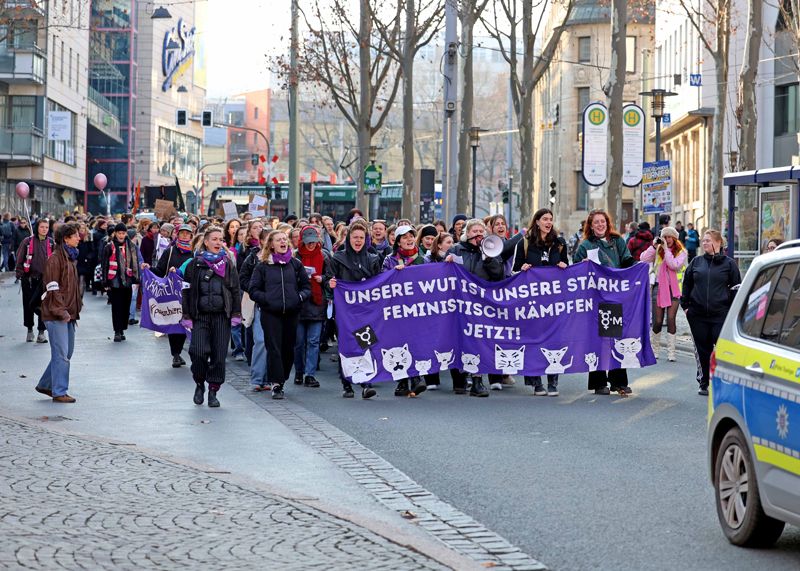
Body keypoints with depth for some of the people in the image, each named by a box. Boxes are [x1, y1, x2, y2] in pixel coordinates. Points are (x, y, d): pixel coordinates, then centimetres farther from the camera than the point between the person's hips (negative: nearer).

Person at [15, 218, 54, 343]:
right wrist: (20, 273, -3)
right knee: (28, 304, 7)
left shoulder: (51, 243, 3)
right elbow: (20, 257, 3)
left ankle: (41, 332, 2)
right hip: (29, 278, 0)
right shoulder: (28, 241, -2)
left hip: (44, 278, 0)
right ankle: (29, 330, 22)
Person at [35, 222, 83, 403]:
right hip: (56, 315, -9)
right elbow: (53, 288, -16)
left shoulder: (70, 258, 16)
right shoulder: (55, 259, -12)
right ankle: (59, 392, -1)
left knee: (66, 352, 13)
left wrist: (77, 305, 16)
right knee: (61, 353, -6)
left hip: (68, 313, 9)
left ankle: (45, 384, 24)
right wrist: (61, 311, -18)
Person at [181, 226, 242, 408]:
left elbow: (235, 290, 10)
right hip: (200, 316, -1)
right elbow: (187, 291, 5)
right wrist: (186, 316, -1)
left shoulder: (228, 264, 8)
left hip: (221, 316, 1)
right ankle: (199, 384, 9)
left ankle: (213, 391, 11)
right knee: (198, 351, -15)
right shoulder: (195, 264, 4)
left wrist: (236, 314, 1)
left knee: (219, 355, -1)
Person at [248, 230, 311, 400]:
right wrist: (266, 299, -12)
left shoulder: (296, 264, 11)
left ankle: (282, 380, 21)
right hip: (270, 313, -3)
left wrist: (300, 296, -6)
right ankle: (276, 384, -8)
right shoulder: (263, 266, 4)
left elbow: (306, 286, 14)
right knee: (274, 348, -8)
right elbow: (253, 290, 3)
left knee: (288, 348, 7)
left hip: (291, 312, 3)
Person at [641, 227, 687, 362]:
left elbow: (674, 265, -14)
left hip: (673, 288, -1)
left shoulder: (681, 252, 1)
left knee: (671, 319, -9)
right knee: (658, 321, 2)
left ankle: (671, 352, -4)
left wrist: (666, 249, -14)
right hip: (659, 286, 1)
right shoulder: (658, 250, 5)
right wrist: (654, 246, -12)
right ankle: (655, 349, 21)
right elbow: (644, 259, -6)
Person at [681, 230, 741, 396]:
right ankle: (704, 383, 17)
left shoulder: (729, 263, 3)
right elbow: (686, 284, 16)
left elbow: (736, 287, 4)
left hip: (721, 315, -3)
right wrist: (685, 305, 9)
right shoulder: (696, 262, 10)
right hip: (698, 315, 3)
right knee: (702, 349, 8)